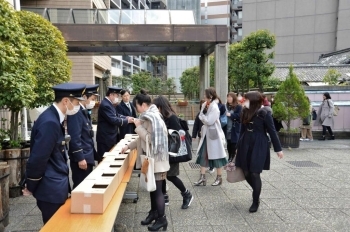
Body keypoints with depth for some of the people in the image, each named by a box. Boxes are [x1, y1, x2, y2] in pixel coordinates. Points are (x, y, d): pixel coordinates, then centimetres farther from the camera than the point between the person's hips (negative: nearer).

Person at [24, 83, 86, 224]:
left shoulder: (54, 118, 7)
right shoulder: (50, 122, -25)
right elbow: (37, 159, -23)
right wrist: (30, 188, -11)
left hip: (56, 187, 9)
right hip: (51, 189, -9)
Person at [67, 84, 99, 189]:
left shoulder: (84, 111, 12)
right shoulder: (76, 112, -18)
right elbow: (75, 138, -23)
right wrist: (80, 158, -22)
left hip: (87, 156, 10)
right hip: (81, 158, -10)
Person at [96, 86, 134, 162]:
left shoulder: (109, 103, 12)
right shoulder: (105, 105, -22)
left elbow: (115, 115, 16)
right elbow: (113, 120, -27)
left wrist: (126, 117, 0)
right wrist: (127, 121, -18)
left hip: (110, 137, 10)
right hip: (105, 138, -10)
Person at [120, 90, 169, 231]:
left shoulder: (152, 117, -19)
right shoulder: (149, 116, 12)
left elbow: (151, 139, -24)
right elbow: (143, 139, 17)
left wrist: (138, 126, -16)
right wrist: (129, 146, 15)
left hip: (155, 160, -9)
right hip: (151, 158, 9)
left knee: (157, 189, 0)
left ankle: (162, 219, 12)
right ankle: (154, 212, 31)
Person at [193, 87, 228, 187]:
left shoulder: (214, 107, -18)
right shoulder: (205, 105, 8)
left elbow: (209, 121, -21)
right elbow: (202, 117, 7)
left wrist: (202, 116, -9)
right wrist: (203, 118, -13)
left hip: (214, 134, -8)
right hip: (206, 134, 8)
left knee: (216, 156, 5)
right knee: (203, 155, 8)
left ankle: (219, 178, 20)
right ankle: (202, 177, 16)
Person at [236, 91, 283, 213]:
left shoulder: (264, 113, -11)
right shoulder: (245, 112, 5)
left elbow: (272, 131, -7)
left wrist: (278, 149, -4)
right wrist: (238, 146, 17)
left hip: (259, 147, -5)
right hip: (245, 145, 6)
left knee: (255, 174, -2)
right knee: (246, 173, 9)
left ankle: (255, 202, 15)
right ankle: (257, 193, 35)